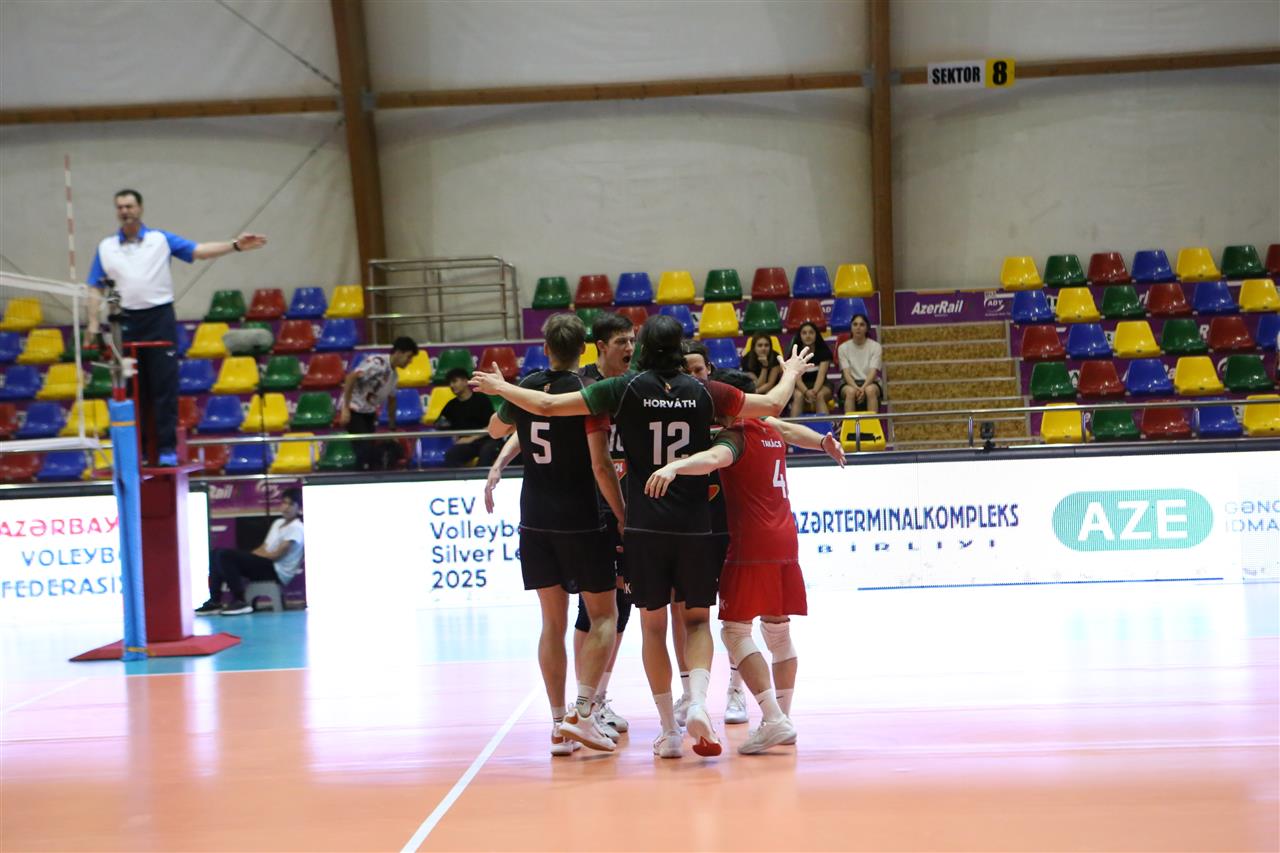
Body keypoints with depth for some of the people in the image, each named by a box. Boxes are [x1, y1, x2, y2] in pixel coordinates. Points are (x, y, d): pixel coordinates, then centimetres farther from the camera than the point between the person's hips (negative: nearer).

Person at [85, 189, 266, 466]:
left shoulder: (161, 240, 3)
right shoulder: (105, 247, 8)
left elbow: (199, 251, -5)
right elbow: (96, 288, 8)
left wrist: (235, 245, -18)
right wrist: (94, 323, -2)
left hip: (160, 319, -2)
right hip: (127, 322, 2)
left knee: (164, 386, -3)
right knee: (133, 389, 6)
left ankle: (167, 448, 0)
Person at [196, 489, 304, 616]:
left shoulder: (296, 528, -10)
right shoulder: (278, 523, 19)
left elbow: (276, 555, -15)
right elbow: (264, 548, 16)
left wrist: (251, 555, -9)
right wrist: (249, 555, -3)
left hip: (277, 572, -10)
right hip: (267, 564, 10)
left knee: (225, 556, -22)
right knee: (216, 553, 4)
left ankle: (239, 602, -20)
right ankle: (215, 601, -2)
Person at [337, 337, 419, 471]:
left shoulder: (393, 373, 10)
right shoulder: (378, 362, -19)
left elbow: (391, 399, 23)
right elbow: (351, 377, -28)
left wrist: (392, 428, 28)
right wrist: (345, 408, -29)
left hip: (368, 413, 9)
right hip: (353, 410, -9)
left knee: (374, 450, 4)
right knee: (366, 448, -17)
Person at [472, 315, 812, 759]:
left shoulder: (625, 389, -3)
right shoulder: (703, 391, 1)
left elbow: (549, 406, -3)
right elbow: (772, 405, 12)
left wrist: (500, 387, 13)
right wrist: (792, 372, 33)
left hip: (644, 526, -1)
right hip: (695, 525, 1)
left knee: (653, 625, 9)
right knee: (697, 619, 13)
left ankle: (669, 730, 10)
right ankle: (698, 702, -10)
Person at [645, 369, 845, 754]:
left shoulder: (736, 436, -11)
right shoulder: (770, 430, 14)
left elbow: (714, 457, -33)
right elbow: (792, 429, 36)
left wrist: (673, 467, -49)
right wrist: (825, 442, 52)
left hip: (751, 545, -9)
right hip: (784, 541, 9)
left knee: (736, 630, -11)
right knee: (778, 630, 16)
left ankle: (774, 719, -21)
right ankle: (783, 716, 20)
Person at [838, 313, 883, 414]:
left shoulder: (875, 346, 0)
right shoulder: (843, 347, 2)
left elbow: (873, 372, -11)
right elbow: (846, 373, -8)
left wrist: (863, 388, -30)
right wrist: (856, 388, -28)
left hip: (870, 382, 0)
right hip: (850, 383, 0)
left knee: (870, 390, -36)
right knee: (850, 391, -35)